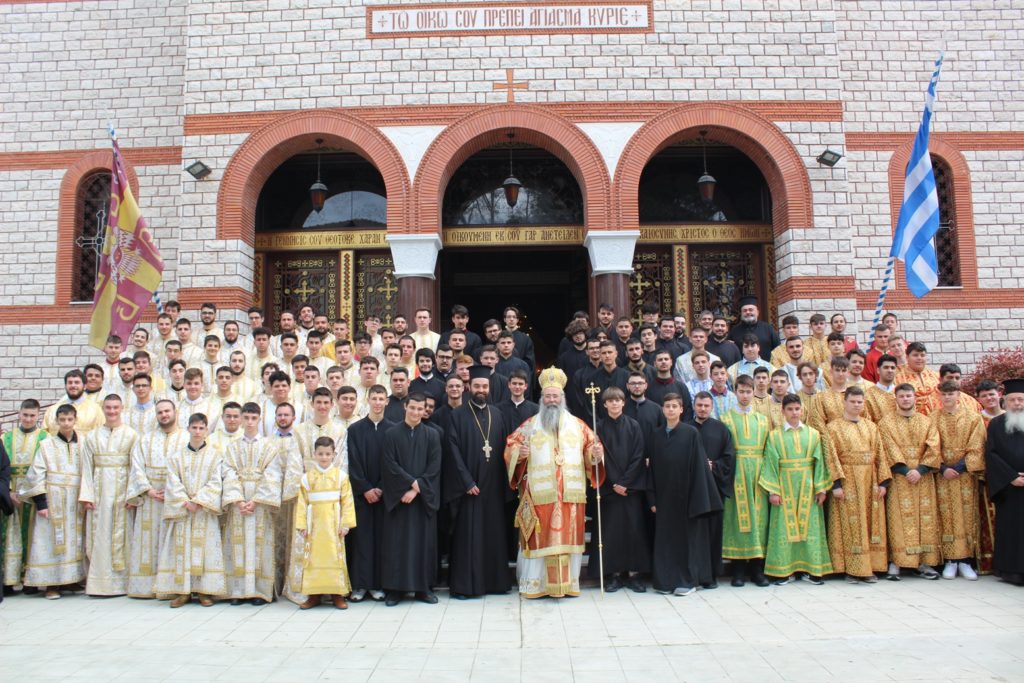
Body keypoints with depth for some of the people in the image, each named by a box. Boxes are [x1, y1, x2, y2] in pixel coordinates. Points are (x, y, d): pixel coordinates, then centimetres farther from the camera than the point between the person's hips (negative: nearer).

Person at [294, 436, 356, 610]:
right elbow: (302, 502, 1)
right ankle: (314, 594, 14)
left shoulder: (341, 476, -1)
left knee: (335, 556, 3)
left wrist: (346, 523, -9)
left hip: (333, 524, -1)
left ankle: (337, 593, 12)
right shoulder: (307, 477, 3)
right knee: (314, 557, 5)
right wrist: (301, 525, -5)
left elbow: (347, 501, -3)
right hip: (314, 524, 1)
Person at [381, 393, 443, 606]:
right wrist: (411, 482, -12)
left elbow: (434, 467, -2)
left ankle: (423, 588, 11)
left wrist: (417, 489, -11)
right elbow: (390, 465, -4)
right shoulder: (392, 434, 1)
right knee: (397, 542, 0)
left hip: (424, 498, 1)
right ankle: (395, 589, 7)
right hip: (398, 497, -1)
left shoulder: (432, 435, 4)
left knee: (424, 541, 3)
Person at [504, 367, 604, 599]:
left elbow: (591, 447, 12)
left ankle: (567, 582, 13)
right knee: (540, 537, -1)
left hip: (571, 493, 2)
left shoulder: (577, 425, 12)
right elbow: (510, 447, 7)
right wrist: (519, 453, -14)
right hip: (539, 493, -1)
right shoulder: (530, 425, 9)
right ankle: (535, 583, 6)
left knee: (568, 535, 3)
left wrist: (596, 454, -9)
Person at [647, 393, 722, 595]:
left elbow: (699, 465, -6)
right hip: (664, 496, 3)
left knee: (687, 537, 3)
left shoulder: (691, 433, -3)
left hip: (685, 494, -3)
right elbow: (652, 469, 8)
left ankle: (688, 580, 12)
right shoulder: (656, 437, 8)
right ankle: (666, 580, 14)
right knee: (665, 538, 6)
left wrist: (698, 498, -11)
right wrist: (652, 499, 2)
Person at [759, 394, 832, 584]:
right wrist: (773, 490, -9)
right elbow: (771, 464, -3)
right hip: (784, 487, -1)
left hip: (807, 487, 2)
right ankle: (784, 570, 7)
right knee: (784, 527, 0)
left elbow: (819, 462, 4)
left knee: (810, 525, 3)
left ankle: (812, 568, 12)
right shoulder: (774, 435, 1)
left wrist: (821, 488, -3)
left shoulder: (813, 434, 6)